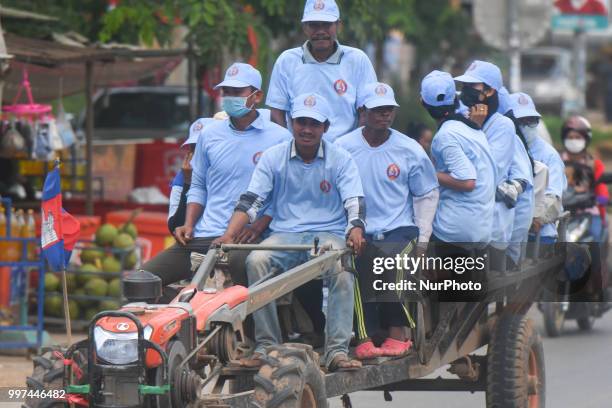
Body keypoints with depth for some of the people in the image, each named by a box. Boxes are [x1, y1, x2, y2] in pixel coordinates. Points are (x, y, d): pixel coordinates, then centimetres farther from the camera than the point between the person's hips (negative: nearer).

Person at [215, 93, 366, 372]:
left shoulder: (340, 160, 5)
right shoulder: (273, 158, 8)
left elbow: (354, 202, -5)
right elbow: (250, 201, 1)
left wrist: (356, 231, -29)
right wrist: (229, 235, -16)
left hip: (329, 233, -1)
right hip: (285, 234, 1)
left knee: (342, 269, -35)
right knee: (256, 260, -31)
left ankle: (337, 351, -33)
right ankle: (266, 346, -25)